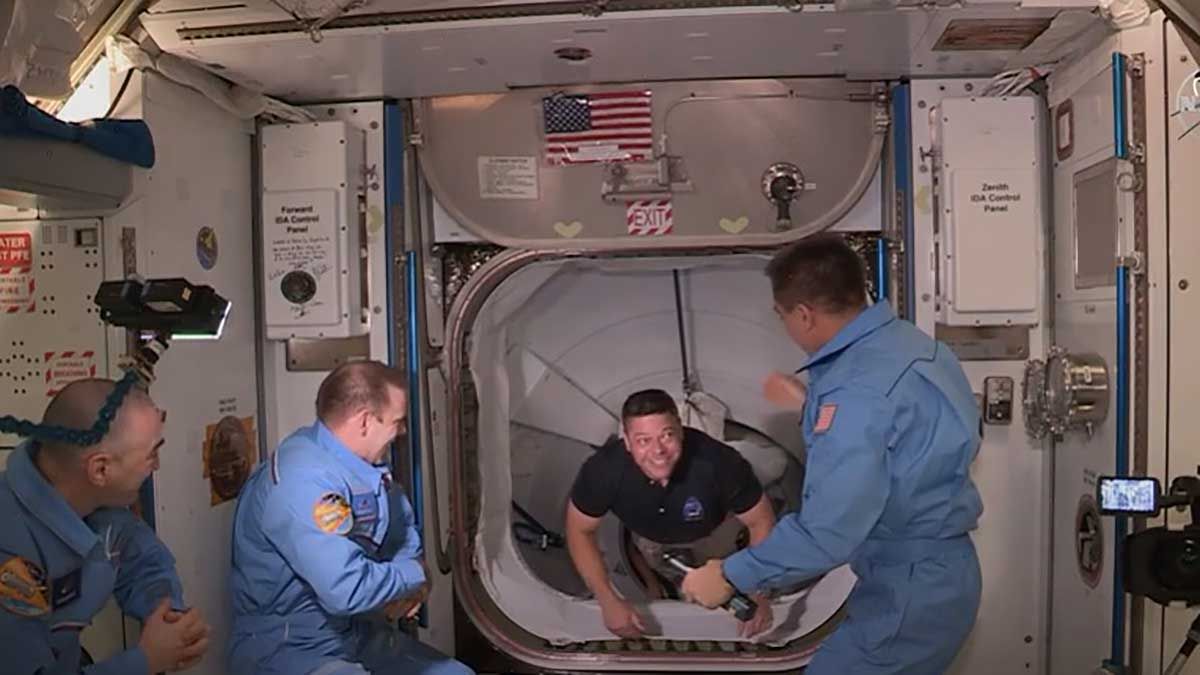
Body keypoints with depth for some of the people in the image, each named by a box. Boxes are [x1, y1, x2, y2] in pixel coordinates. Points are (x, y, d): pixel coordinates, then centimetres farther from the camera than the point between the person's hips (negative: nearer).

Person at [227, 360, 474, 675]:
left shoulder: (361, 462, 2)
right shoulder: (304, 479, -28)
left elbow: (403, 528, 15)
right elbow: (348, 591, -34)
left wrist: (406, 588, -5)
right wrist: (415, 576, -16)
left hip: (357, 634, 9)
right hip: (289, 649, -9)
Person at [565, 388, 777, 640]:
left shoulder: (719, 462, -46)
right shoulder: (603, 469, -42)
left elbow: (761, 521, -28)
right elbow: (580, 531, -23)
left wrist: (759, 595, -32)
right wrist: (609, 602, -27)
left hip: (714, 530, 0)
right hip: (650, 536, 1)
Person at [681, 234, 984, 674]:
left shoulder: (857, 390, -29)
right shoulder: (904, 341, 3)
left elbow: (827, 534, -30)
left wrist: (730, 576, -19)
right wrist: (811, 402, 25)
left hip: (910, 594, -10)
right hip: (937, 571, 10)